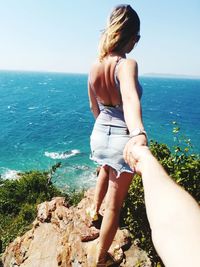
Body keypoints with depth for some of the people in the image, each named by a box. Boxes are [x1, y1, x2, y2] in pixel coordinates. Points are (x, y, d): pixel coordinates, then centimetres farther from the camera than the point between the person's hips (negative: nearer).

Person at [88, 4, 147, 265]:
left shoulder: (94, 66, 0)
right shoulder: (127, 64, -20)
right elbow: (130, 99, -43)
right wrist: (138, 133, -59)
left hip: (99, 133, 7)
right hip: (122, 138, -7)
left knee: (107, 170, 39)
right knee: (115, 203, 8)